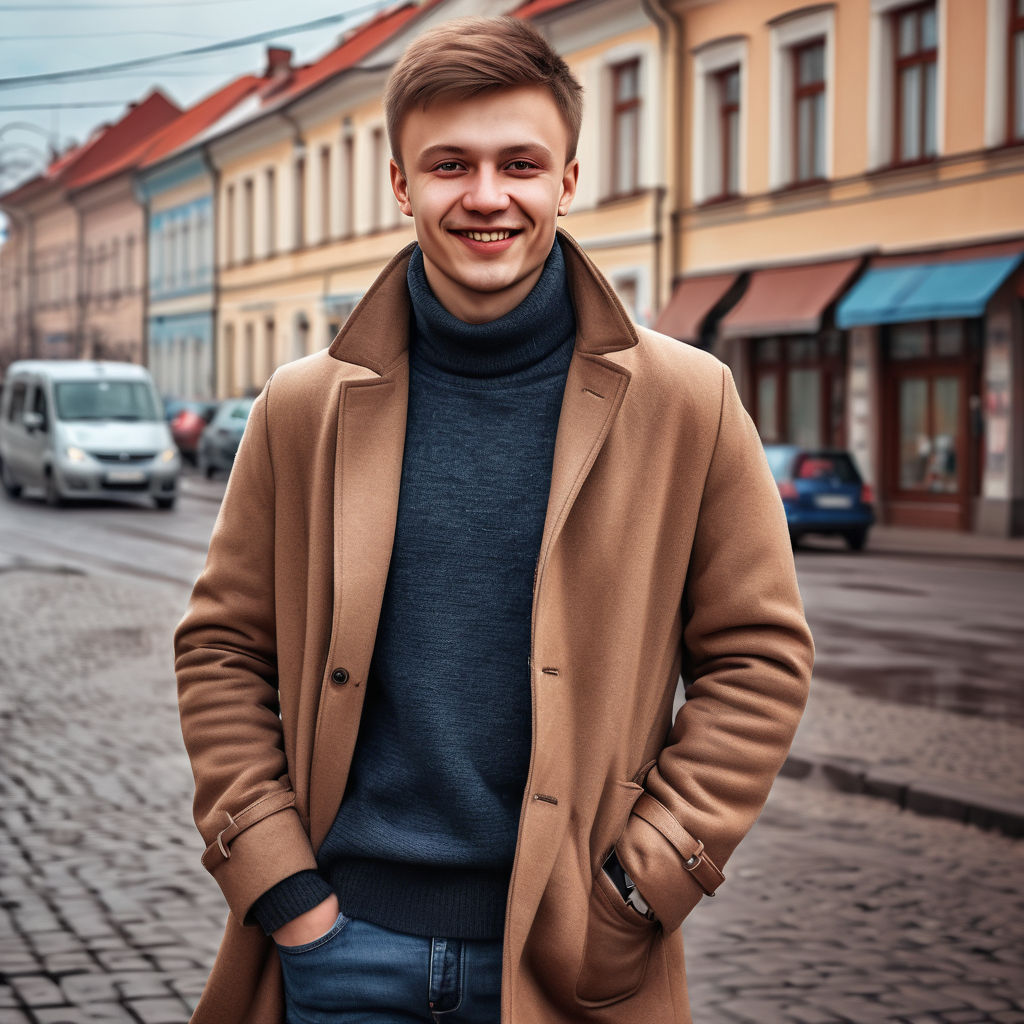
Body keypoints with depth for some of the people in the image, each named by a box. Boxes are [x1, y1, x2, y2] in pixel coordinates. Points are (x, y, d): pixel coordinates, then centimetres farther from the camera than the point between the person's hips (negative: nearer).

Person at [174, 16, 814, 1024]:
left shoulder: (686, 403, -2)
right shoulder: (303, 407, 1)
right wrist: (277, 884, -3)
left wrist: (639, 890, -6)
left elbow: (759, 658, 1)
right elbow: (222, 647, 6)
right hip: (342, 939, 1)